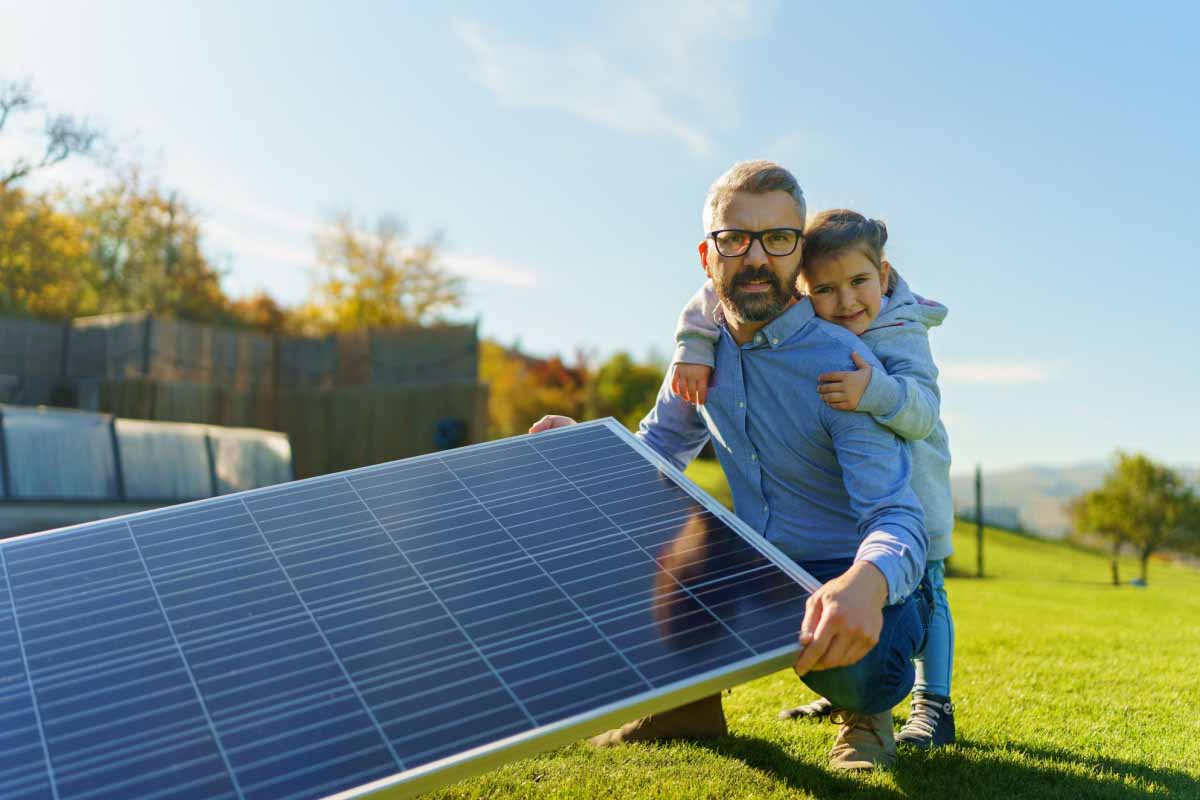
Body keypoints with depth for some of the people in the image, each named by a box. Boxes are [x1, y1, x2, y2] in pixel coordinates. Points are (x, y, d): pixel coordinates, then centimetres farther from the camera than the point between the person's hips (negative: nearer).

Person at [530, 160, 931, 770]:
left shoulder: (841, 364, -22)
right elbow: (658, 449, 14)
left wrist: (865, 584, -53)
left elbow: (897, 519, -29)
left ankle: (867, 713, 4)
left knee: (852, 661, -37)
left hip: (852, 582, -5)